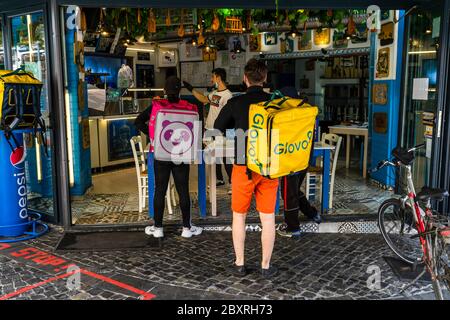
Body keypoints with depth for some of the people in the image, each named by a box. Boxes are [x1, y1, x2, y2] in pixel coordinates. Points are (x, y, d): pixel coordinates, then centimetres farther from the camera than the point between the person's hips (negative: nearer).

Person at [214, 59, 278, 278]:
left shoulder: (235, 103, -7)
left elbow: (217, 129, 5)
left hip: (244, 166, -1)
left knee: (239, 216, 13)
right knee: (267, 217, 9)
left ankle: (239, 264, 20)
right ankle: (266, 266, 17)